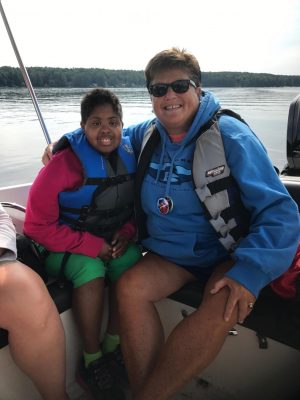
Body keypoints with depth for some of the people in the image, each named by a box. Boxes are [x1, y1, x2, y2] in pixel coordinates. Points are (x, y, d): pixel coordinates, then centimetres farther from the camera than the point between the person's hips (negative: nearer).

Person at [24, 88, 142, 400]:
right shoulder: (64, 163, -18)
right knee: (91, 270, -32)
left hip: (110, 241, 4)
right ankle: (92, 364, -9)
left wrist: (127, 232, -12)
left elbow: (137, 206, 9)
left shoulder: (129, 156, -3)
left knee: (132, 260, -24)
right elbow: (37, 226, -16)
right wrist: (91, 245, -20)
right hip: (64, 245, -4)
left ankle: (112, 348, -4)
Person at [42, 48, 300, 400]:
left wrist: (249, 272, -25)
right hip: (170, 253, 4)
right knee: (129, 287, -22)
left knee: (223, 309, -31)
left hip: (229, 253, -3)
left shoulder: (230, 136, -12)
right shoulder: (147, 134, 3)